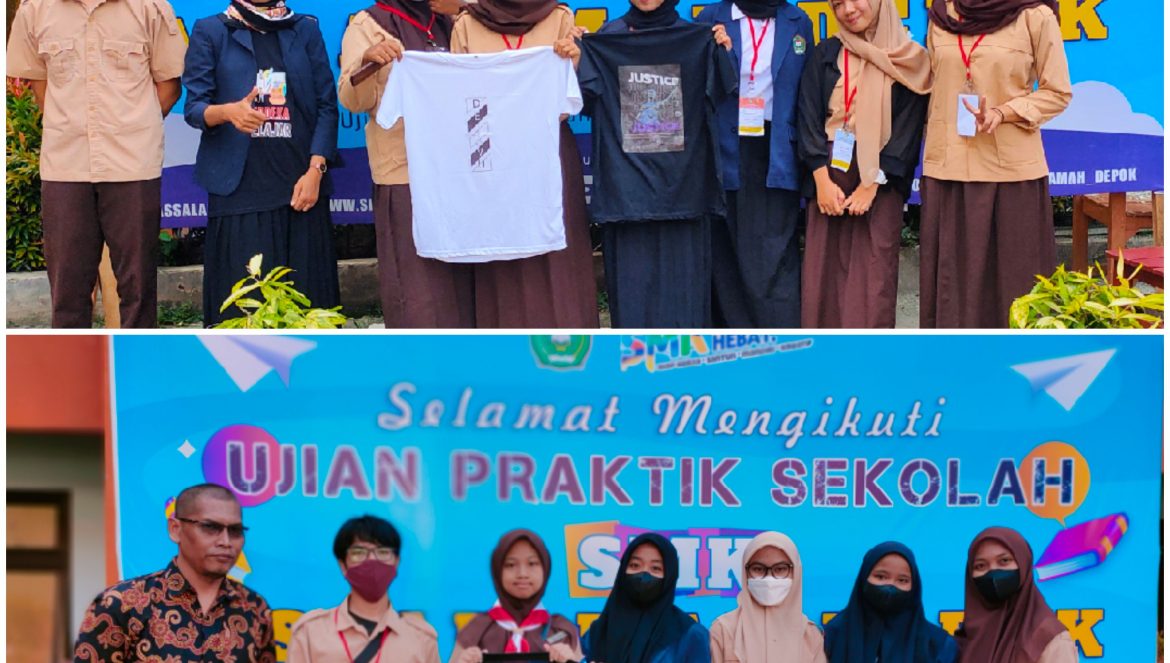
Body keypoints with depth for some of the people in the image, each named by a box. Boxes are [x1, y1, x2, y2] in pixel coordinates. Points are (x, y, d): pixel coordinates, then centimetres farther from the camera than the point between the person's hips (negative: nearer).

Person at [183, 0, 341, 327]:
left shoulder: (306, 30, 14)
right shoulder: (210, 32, 8)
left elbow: (327, 106, 9)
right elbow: (194, 107, 2)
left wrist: (315, 170, -4)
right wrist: (228, 112, -21)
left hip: (300, 187, 2)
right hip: (240, 187, -2)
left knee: (306, 299, -4)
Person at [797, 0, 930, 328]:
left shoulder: (909, 61, 1)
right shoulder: (826, 54, 8)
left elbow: (908, 129, -3)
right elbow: (809, 116, 3)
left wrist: (872, 184, -11)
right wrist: (822, 178, -8)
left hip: (880, 182, -2)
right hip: (829, 176, 2)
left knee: (873, 278, -7)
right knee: (823, 274, -1)